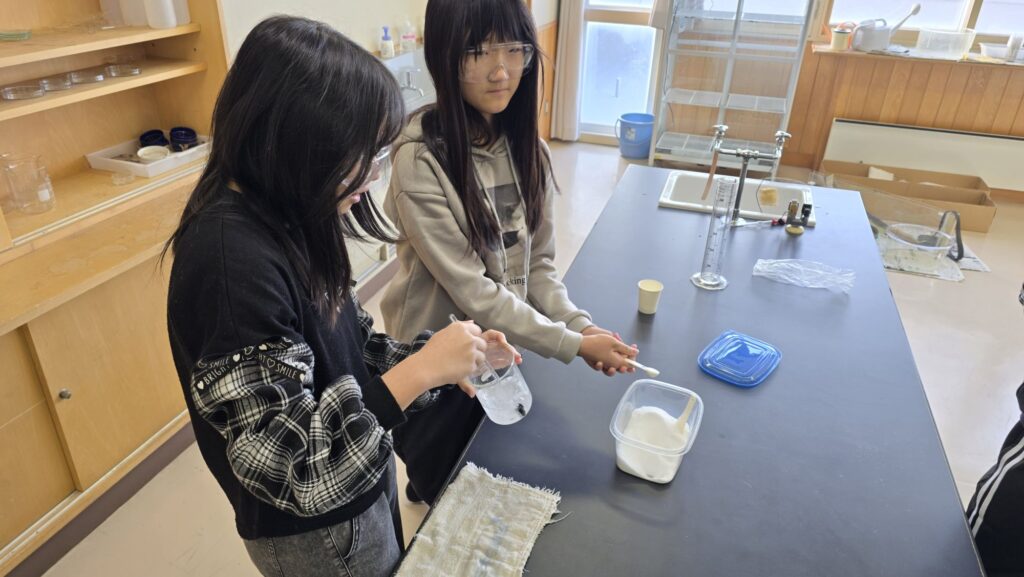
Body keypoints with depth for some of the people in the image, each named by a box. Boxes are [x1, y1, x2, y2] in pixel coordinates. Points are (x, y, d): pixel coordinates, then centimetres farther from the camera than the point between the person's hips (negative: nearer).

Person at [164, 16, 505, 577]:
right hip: (318, 530, -7)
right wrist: (418, 370, -32)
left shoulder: (283, 219, -6)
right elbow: (288, 466, -31)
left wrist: (434, 354, -9)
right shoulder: (234, 261, -34)